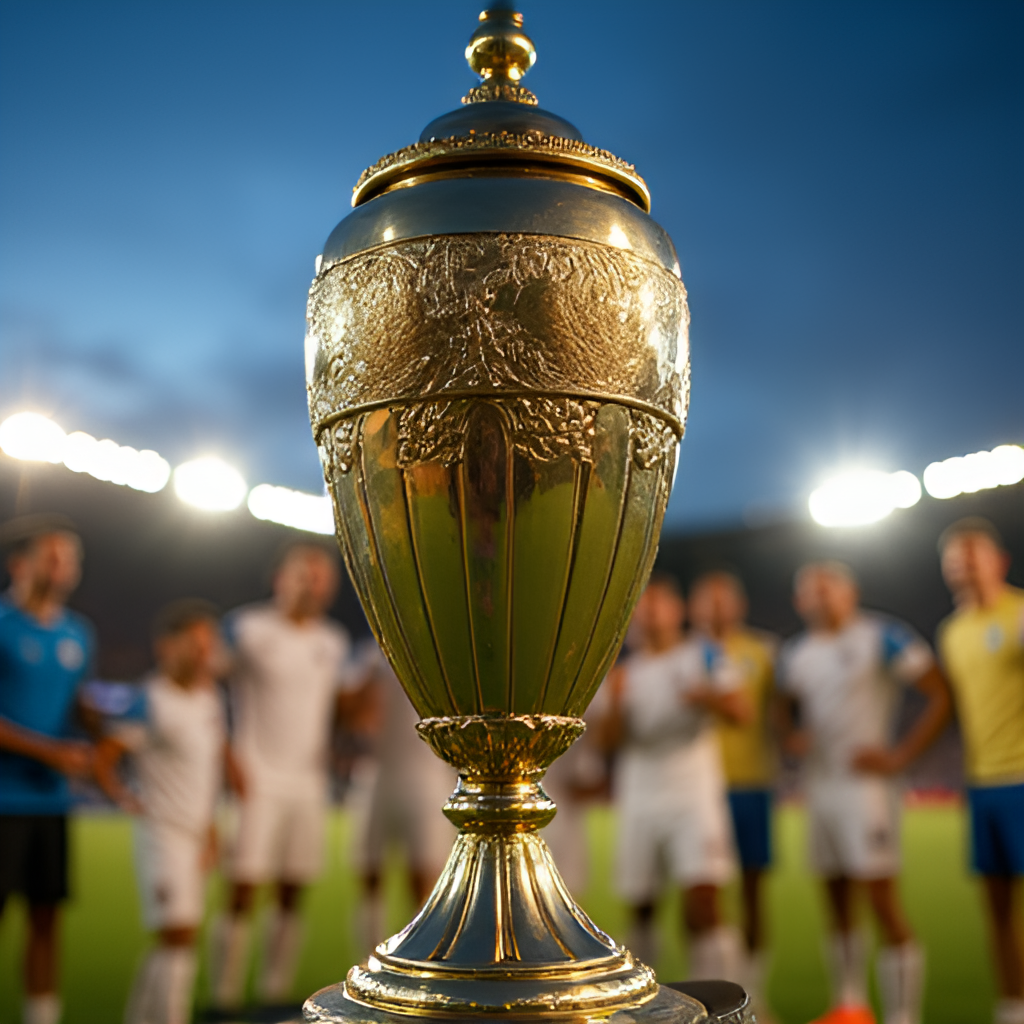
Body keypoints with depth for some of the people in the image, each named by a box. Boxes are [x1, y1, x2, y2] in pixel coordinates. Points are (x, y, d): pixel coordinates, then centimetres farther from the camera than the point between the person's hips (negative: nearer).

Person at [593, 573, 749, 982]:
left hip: (693, 793, -3)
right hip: (639, 797, 3)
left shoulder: (701, 655, 3)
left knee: (702, 907, -13)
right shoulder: (622, 671, 10)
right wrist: (614, 701, -15)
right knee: (640, 906, 10)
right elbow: (608, 740, 2)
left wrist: (706, 697, -26)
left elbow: (739, 711, -7)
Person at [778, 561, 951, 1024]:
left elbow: (940, 695, -7)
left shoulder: (881, 637, -8)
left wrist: (900, 756, -12)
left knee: (882, 899, -8)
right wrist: (793, 735, 1)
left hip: (865, 782, -6)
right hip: (819, 785, 7)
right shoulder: (795, 654, 10)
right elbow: (791, 708, 24)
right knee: (836, 898, 14)